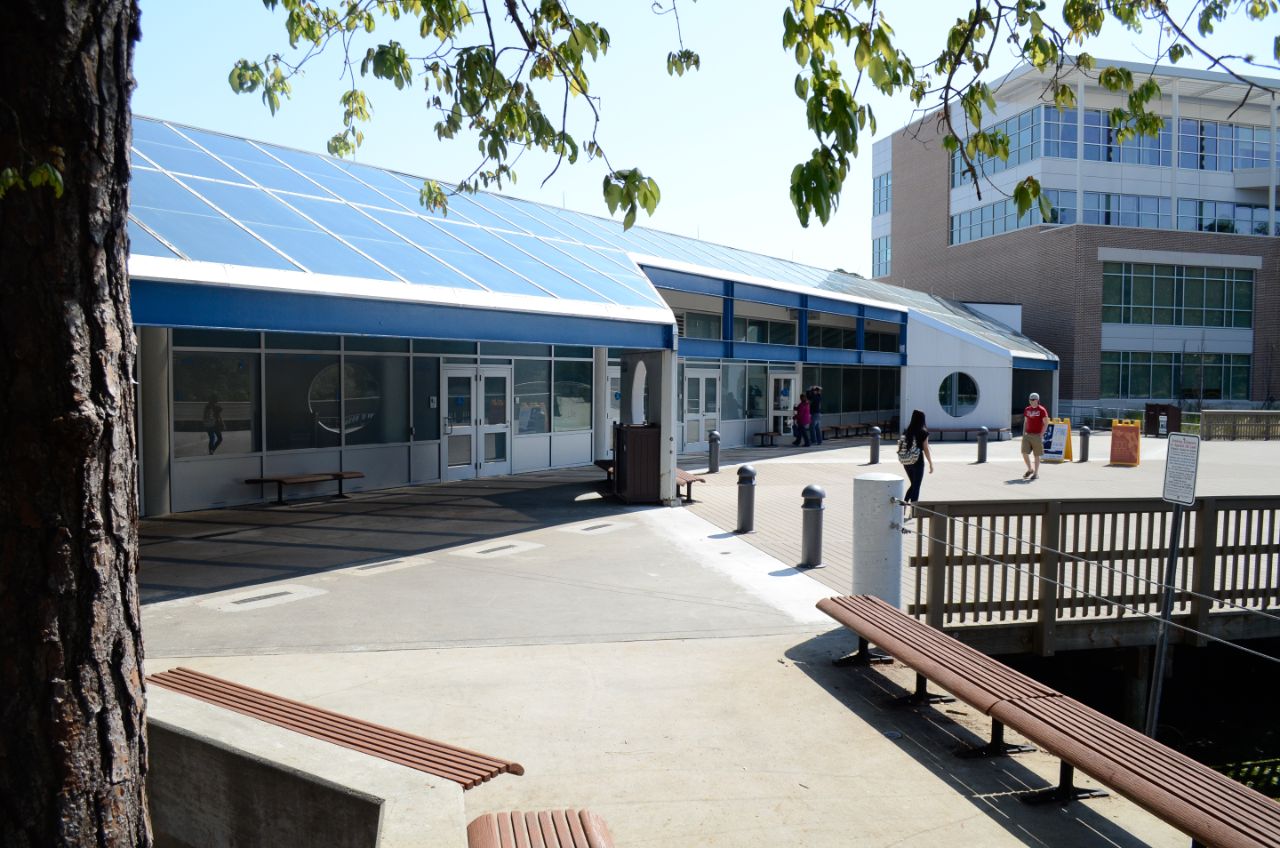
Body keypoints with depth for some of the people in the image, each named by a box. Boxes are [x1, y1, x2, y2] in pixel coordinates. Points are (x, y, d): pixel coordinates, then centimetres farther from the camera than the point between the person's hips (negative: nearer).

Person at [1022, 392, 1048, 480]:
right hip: (1027, 435, 5)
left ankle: (1036, 473, 11)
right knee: (1024, 453, -4)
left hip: (1037, 436, -5)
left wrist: (1041, 435, -12)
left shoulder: (1042, 410, -6)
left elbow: (1046, 423, -7)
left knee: (1036, 455, 2)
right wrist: (1023, 433, 10)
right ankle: (1030, 469, 17)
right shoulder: (1027, 410, 10)